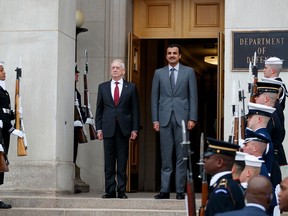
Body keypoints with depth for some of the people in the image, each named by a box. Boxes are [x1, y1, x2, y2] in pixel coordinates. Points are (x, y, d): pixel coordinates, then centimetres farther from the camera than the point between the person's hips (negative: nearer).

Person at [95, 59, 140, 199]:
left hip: (124, 128, -1)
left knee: (122, 162, 0)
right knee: (109, 162, 1)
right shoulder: (103, 87, 12)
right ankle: (110, 191, 5)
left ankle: (122, 191, 4)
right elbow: (99, 109, 11)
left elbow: (135, 110, 5)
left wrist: (134, 129, -2)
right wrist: (98, 128, 2)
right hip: (108, 128, 1)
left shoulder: (131, 87, 7)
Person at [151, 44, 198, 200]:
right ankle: (165, 190, 5)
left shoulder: (189, 72, 7)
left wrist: (192, 118, -5)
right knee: (166, 157, 2)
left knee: (181, 156, 1)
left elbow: (193, 97, 4)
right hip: (165, 118, 1)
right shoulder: (159, 73, 11)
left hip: (182, 117, -1)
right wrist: (155, 120, 2)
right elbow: (154, 98, 9)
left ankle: (180, 191, 5)